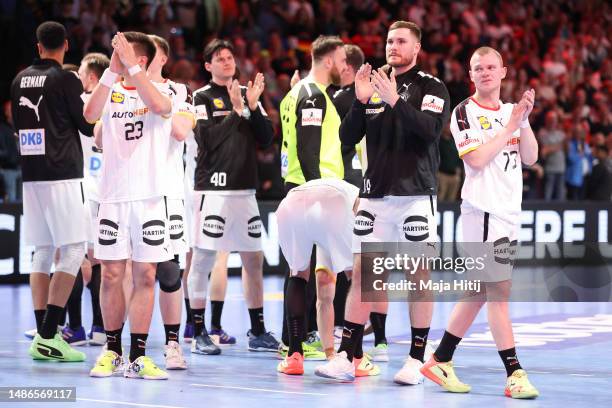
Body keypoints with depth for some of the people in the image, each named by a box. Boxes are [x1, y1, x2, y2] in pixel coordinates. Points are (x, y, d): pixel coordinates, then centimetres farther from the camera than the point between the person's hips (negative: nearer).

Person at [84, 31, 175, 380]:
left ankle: (138, 357, 5)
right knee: (112, 275, 3)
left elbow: (161, 106, -23)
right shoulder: (112, 91, 8)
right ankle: (112, 351, 15)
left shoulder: (161, 90, 1)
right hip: (114, 195, 2)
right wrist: (112, 70, -16)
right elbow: (91, 115, -12)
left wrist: (130, 66, -23)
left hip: (149, 196, -2)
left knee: (145, 276, 1)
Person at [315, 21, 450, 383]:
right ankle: (349, 356, 5)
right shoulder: (374, 86, 13)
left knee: (419, 275, -1)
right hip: (375, 194, 4)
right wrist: (360, 101, -8)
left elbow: (429, 129, -17)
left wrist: (395, 101, -25)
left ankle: (417, 359, 6)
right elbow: (347, 137, 7)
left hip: (416, 195, -4)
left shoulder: (432, 88, 0)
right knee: (361, 272, 2)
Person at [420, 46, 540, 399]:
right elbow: (476, 159, -17)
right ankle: (515, 373, -8)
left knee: (478, 293, 10)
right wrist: (510, 126, -13)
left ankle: (440, 362, 19)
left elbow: (530, 158, 8)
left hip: (508, 214, 8)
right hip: (483, 211, -8)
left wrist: (524, 120, -5)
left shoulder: (511, 111, 16)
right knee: (499, 292, -9)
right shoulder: (464, 113, -5)